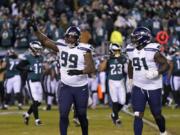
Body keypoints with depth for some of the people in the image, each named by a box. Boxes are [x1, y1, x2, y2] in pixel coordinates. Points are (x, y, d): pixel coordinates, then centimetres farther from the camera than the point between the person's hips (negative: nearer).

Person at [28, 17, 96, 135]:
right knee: (63, 114, -7)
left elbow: (92, 68, -17)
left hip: (81, 88, -2)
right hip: (65, 87, 2)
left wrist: (80, 71, -34)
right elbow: (45, 41, 2)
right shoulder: (61, 46, -1)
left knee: (82, 115, 9)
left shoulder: (84, 50, -13)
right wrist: (35, 29, -10)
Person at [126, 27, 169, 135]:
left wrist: (156, 73, -29)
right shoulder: (131, 50, 0)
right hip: (138, 87, 4)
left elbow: (166, 65, -14)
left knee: (157, 114, 11)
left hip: (154, 88, -4)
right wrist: (131, 79, 22)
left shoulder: (153, 51, -18)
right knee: (138, 115, -6)